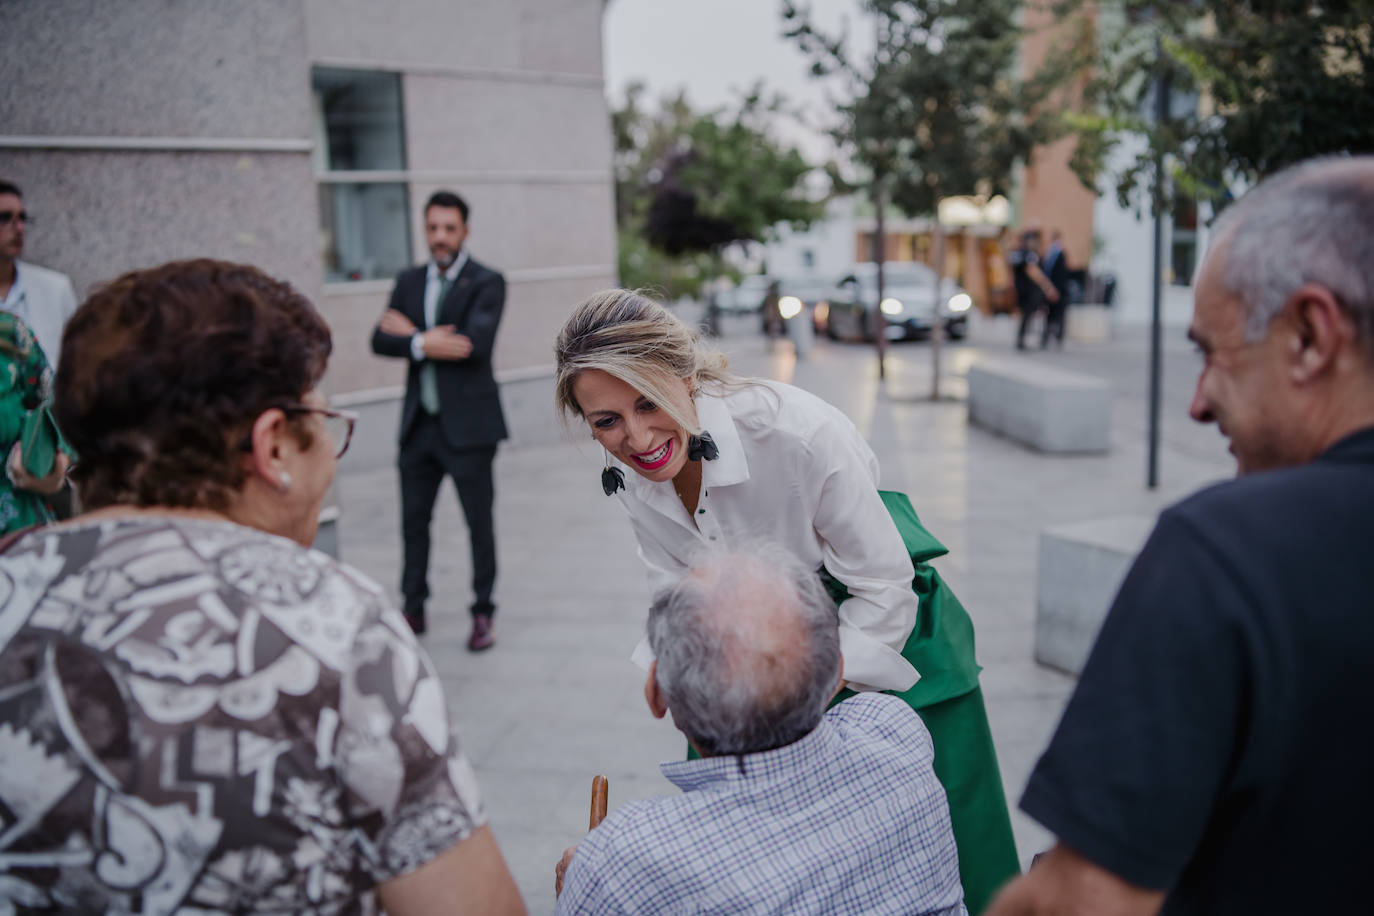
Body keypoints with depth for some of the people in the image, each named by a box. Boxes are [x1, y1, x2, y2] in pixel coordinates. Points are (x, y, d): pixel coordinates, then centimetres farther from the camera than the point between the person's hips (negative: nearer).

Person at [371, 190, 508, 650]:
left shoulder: (487, 283, -6)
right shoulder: (409, 281, 11)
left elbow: (476, 344, -21)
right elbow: (381, 339, 0)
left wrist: (412, 334, -10)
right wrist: (425, 344, -17)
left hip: (467, 424, -5)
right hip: (419, 422, 5)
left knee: (479, 524, 4)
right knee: (413, 521, 12)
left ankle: (483, 613, 18)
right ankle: (414, 608, 27)